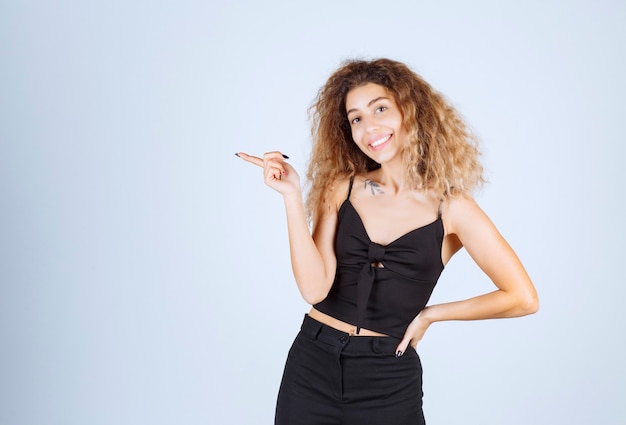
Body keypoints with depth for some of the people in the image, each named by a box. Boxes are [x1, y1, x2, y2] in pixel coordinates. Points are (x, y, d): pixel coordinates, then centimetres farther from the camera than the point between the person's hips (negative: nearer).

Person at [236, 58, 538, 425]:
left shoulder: (450, 206, -6)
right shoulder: (341, 188, 0)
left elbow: (523, 298, -6)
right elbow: (315, 288, -11)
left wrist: (430, 314, -2)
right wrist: (292, 195, -15)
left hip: (389, 379, -2)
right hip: (312, 366, 2)